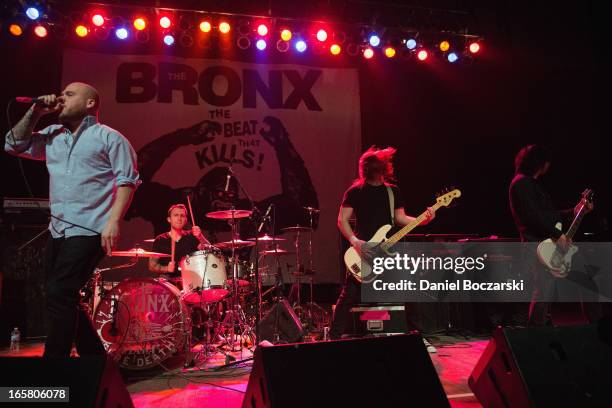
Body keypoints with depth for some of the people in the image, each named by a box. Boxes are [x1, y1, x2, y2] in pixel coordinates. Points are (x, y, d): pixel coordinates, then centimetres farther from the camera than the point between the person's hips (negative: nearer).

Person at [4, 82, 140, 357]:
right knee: (62, 297, 12)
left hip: (89, 231, -8)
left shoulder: (109, 137, -2)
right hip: (58, 230, 8)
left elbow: (127, 181, -8)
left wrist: (114, 221, -19)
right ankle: (95, 356, 25)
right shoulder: (52, 136, 18)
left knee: (58, 294, -13)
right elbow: (14, 145, 16)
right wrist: (35, 112, 8)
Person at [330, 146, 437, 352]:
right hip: (362, 251, -4)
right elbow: (342, 220, -2)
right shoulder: (355, 192, -1)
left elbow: (400, 218, 11)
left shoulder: (393, 191, 12)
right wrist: (354, 240, -17)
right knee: (349, 297, -3)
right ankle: (334, 337, 11)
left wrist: (424, 220, -5)